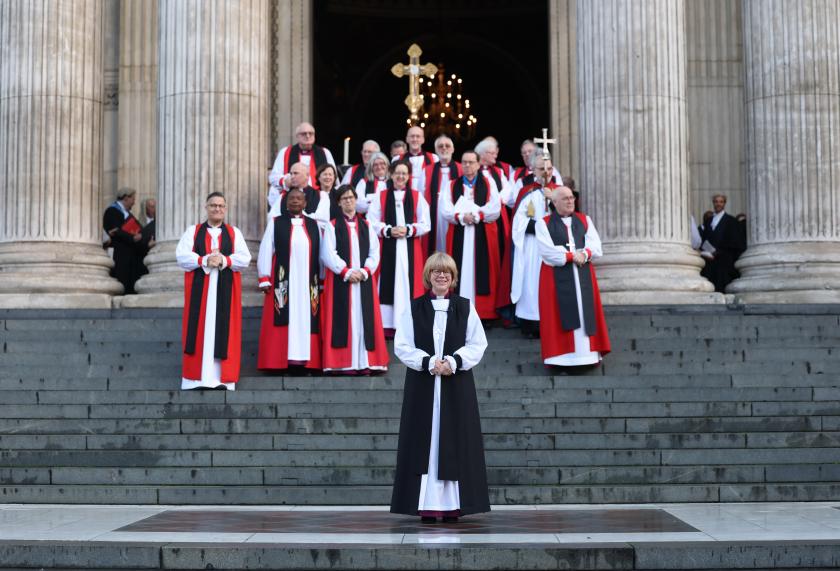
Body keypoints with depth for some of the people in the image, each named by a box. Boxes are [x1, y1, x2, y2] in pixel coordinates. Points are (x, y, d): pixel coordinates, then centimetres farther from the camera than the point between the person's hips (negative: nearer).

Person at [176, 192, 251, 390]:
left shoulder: (234, 233, 12)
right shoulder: (193, 232, 10)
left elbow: (245, 259, 1)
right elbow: (181, 256, -3)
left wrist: (225, 260, -15)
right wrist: (204, 261, -16)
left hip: (225, 291, 1)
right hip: (199, 290, 0)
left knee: (224, 331, -2)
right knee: (200, 330, -2)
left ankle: (223, 378, -1)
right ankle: (196, 377, -1)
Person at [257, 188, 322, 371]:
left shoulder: (314, 225, 11)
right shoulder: (275, 223, 5)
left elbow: (320, 254, 11)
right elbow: (265, 251, 1)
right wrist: (264, 279, -5)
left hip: (307, 284, 2)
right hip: (282, 283, -2)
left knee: (305, 321, 1)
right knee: (281, 322, -3)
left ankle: (303, 359, 4)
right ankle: (278, 361, -2)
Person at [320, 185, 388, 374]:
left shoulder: (367, 226, 14)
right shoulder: (332, 226, 4)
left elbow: (374, 252, 7)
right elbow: (328, 254, -5)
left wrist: (364, 271, -9)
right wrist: (347, 272, -13)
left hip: (364, 279, 3)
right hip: (340, 280, -3)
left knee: (364, 319, 0)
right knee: (344, 319, -5)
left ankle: (364, 361, 1)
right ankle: (345, 362, -5)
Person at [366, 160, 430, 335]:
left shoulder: (417, 197, 7)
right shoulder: (381, 196, 6)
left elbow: (425, 224, 4)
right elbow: (372, 222, 1)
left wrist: (408, 230, -11)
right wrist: (389, 230, -13)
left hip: (410, 248, 0)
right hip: (387, 248, 0)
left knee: (408, 283, -1)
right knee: (388, 284, -3)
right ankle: (387, 325, 2)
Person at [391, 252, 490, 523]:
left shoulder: (465, 307, 6)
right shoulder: (414, 308, 6)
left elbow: (478, 344, 3)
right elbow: (402, 345, 0)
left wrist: (454, 361, -14)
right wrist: (428, 362, -14)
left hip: (457, 385, 0)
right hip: (422, 385, 0)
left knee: (454, 444, 0)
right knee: (425, 443, -2)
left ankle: (452, 505, 5)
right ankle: (427, 506, 1)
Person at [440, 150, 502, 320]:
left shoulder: (488, 183, 8)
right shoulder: (453, 185, 12)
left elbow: (495, 209, -3)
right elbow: (445, 210, 0)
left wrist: (477, 216, -15)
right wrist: (461, 217, -16)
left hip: (483, 236, -1)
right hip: (459, 236, 1)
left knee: (482, 272, -3)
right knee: (461, 272, -2)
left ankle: (484, 311, 0)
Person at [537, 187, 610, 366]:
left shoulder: (585, 220, 14)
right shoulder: (544, 223, 4)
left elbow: (595, 247, 3)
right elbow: (547, 252, -9)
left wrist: (584, 254, -16)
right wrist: (572, 255, -12)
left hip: (583, 276, 3)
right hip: (556, 277, -3)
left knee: (585, 314, 0)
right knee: (562, 316, -7)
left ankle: (588, 353, 1)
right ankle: (561, 356, -6)